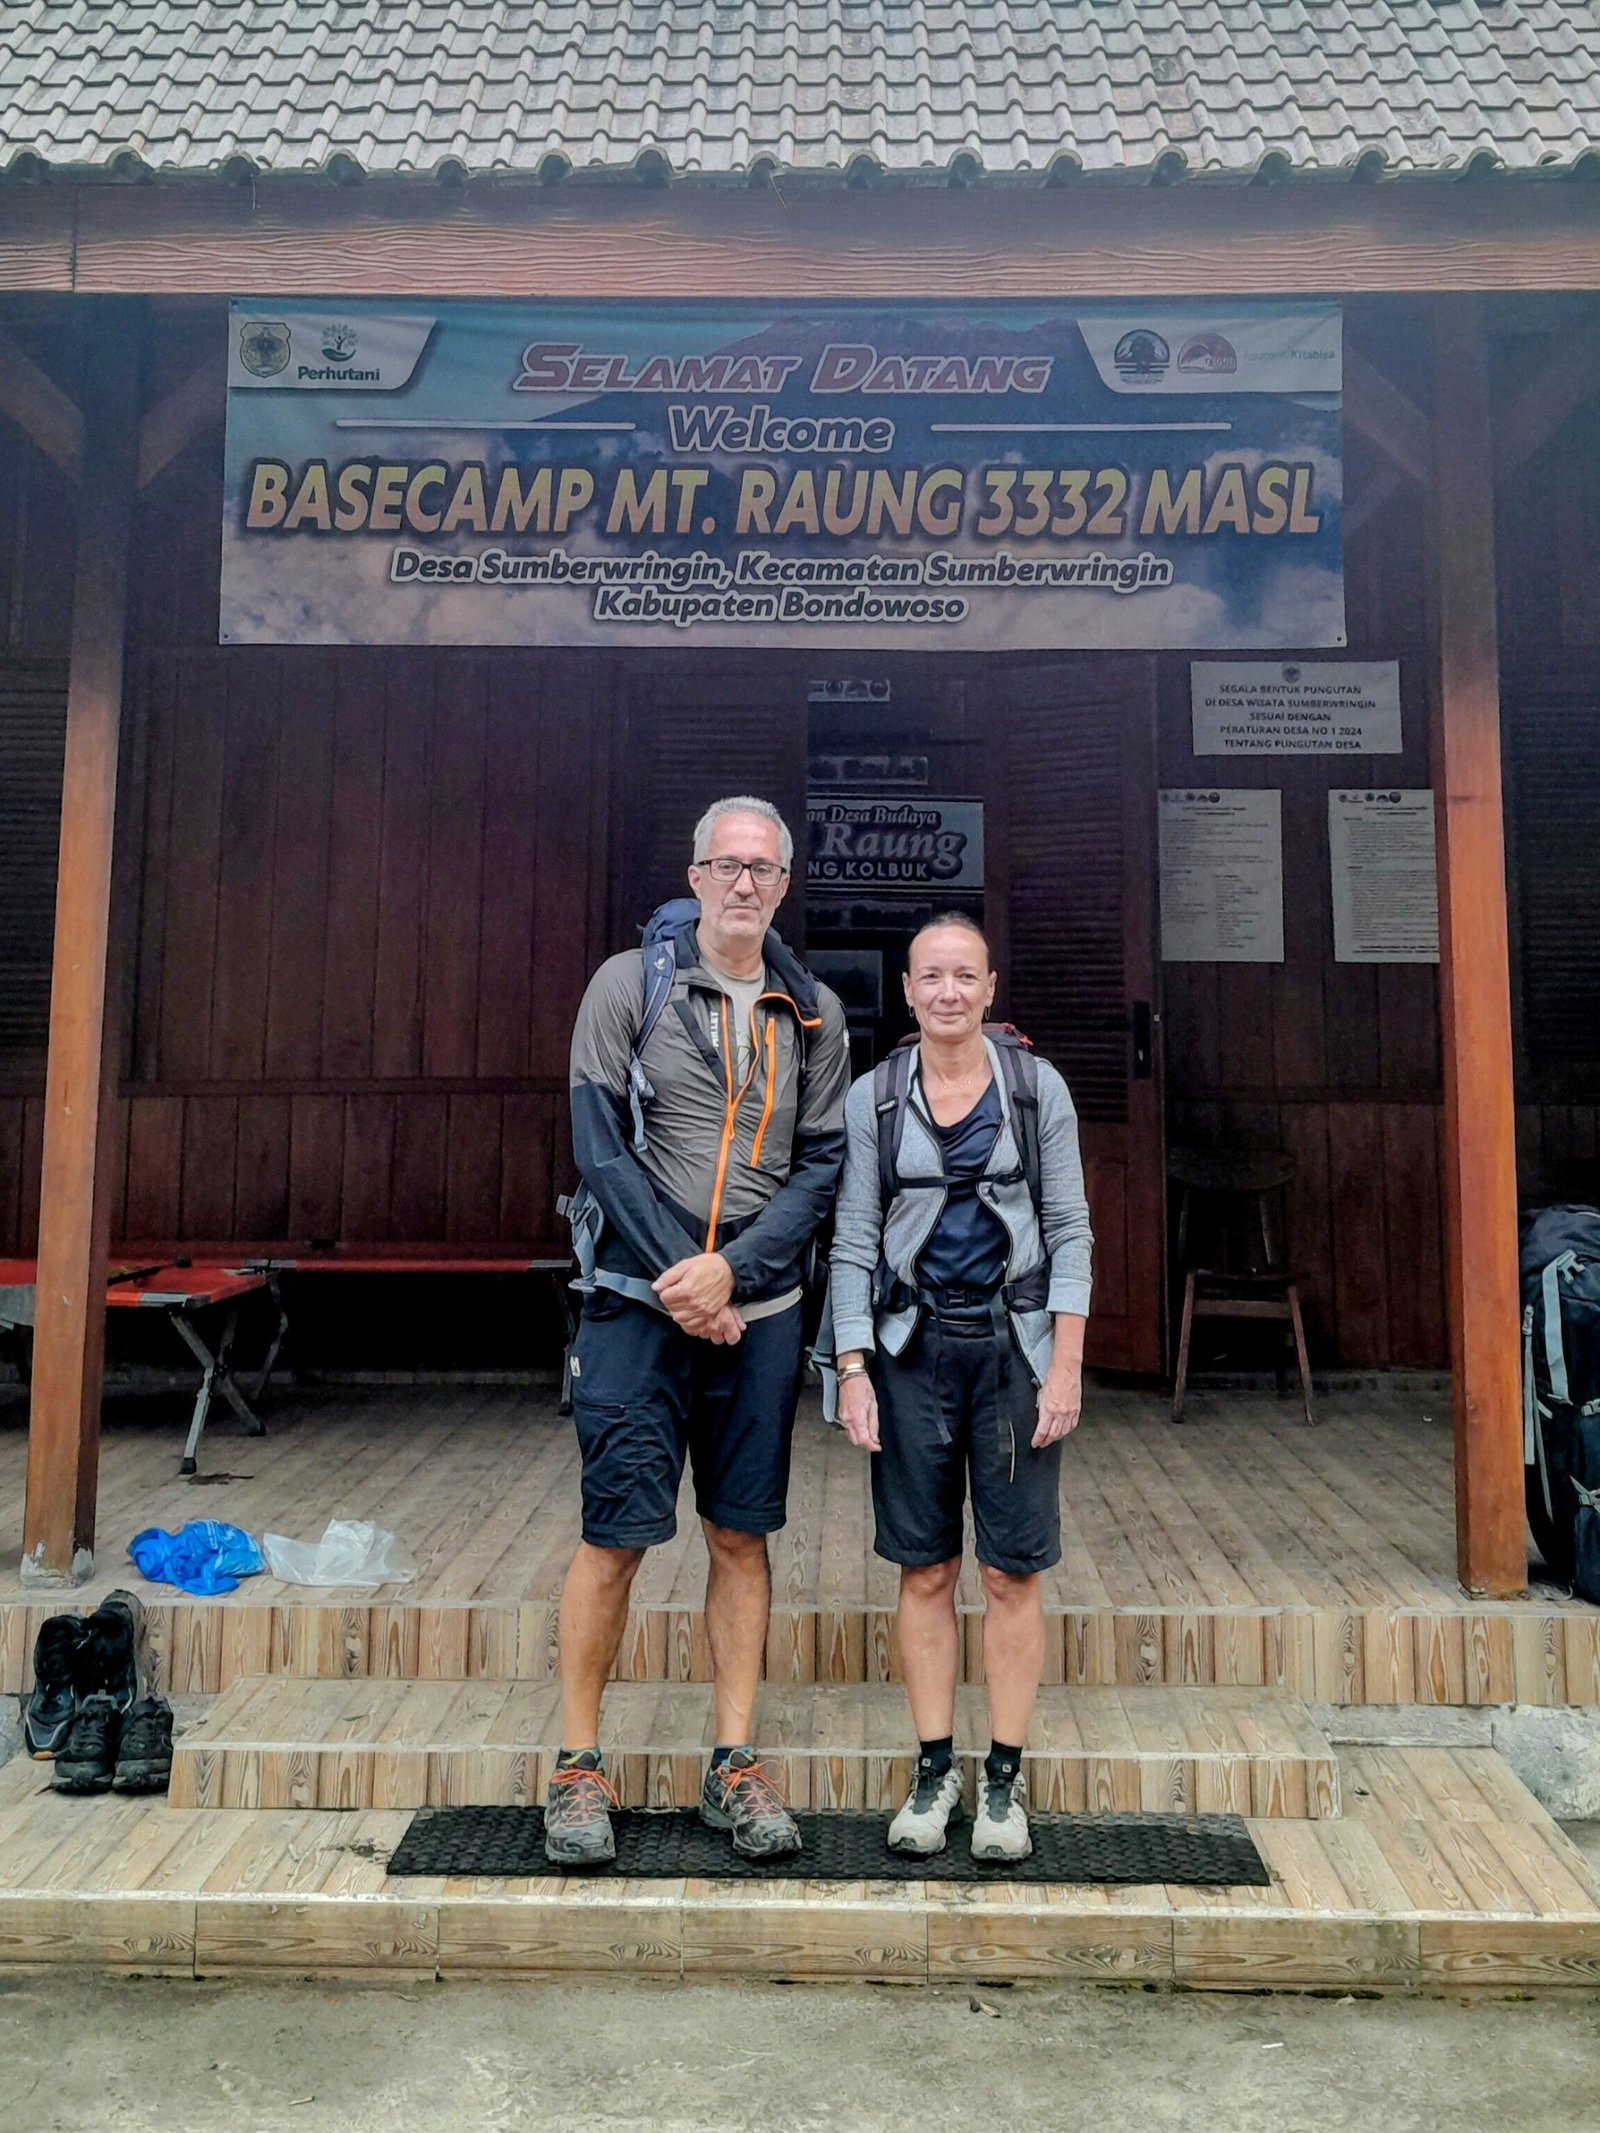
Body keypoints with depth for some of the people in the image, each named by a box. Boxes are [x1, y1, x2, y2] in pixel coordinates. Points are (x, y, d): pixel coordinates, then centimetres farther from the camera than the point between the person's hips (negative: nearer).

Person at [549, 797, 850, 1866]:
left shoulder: (814, 1012, 8)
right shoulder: (631, 983, 1)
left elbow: (822, 1165, 4)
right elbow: (600, 1145, -5)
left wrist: (730, 1269, -10)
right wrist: (675, 1277, -11)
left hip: (760, 1314, 3)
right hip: (638, 1305, -2)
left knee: (742, 1537, 9)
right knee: (616, 1534, 0)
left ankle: (736, 1765, 21)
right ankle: (579, 1766, 17)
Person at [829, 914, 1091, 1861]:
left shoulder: (1037, 1087, 1)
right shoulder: (874, 1098, 2)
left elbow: (1071, 1232, 1)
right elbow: (854, 1243, 3)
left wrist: (1066, 1366, -6)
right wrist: (853, 1370, -4)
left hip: (1015, 1346, 0)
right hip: (913, 1348, 1)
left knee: (1013, 1572, 4)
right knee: (926, 1570, 7)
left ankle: (1005, 1779, 19)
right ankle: (935, 1770, 22)